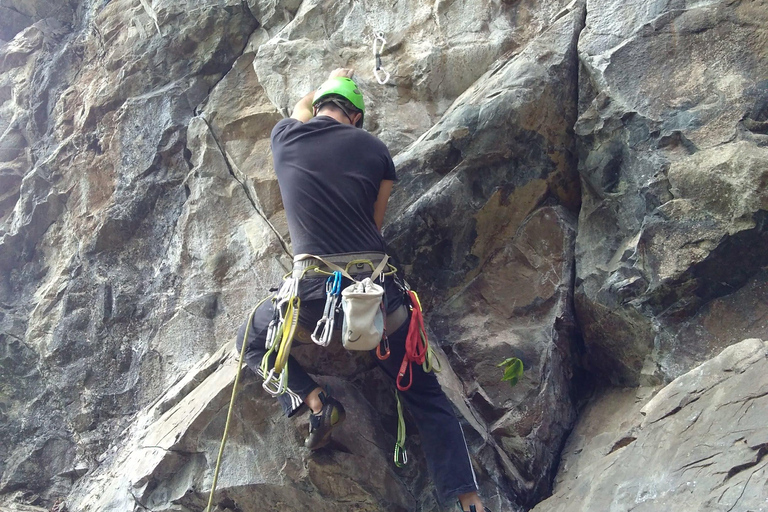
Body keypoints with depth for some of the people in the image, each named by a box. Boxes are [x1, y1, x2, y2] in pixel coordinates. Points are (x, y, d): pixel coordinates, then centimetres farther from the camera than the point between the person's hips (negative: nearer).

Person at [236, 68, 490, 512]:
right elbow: (377, 221, 12)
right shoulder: (373, 147, 8)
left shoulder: (285, 137, 9)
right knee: (427, 396, 12)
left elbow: (302, 110, 33)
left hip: (315, 290, -1)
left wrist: (332, 81, 51)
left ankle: (313, 399, 3)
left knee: (251, 340, 27)